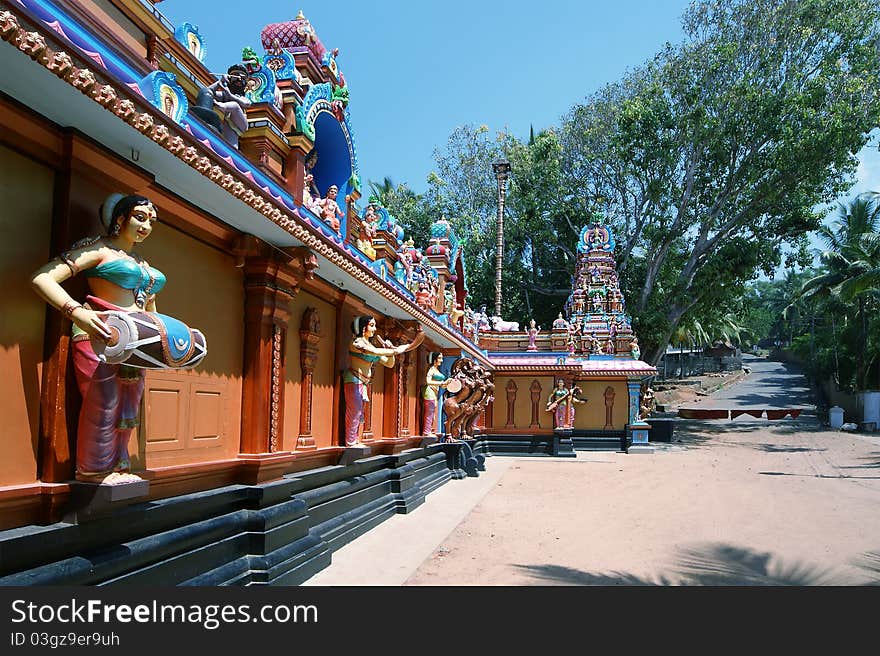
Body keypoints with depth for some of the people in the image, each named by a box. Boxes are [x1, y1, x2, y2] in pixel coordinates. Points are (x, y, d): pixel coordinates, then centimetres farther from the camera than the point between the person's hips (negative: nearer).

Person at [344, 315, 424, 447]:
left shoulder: (372, 344, 15)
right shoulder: (357, 342, -10)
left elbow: (389, 363, 14)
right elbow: (376, 352, -27)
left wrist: (391, 350, -3)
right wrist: (396, 350, -22)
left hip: (363, 382, 8)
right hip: (354, 380, -8)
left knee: (359, 413, 8)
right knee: (354, 411, -9)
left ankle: (354, 441, 11)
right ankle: (351, 442, -5)